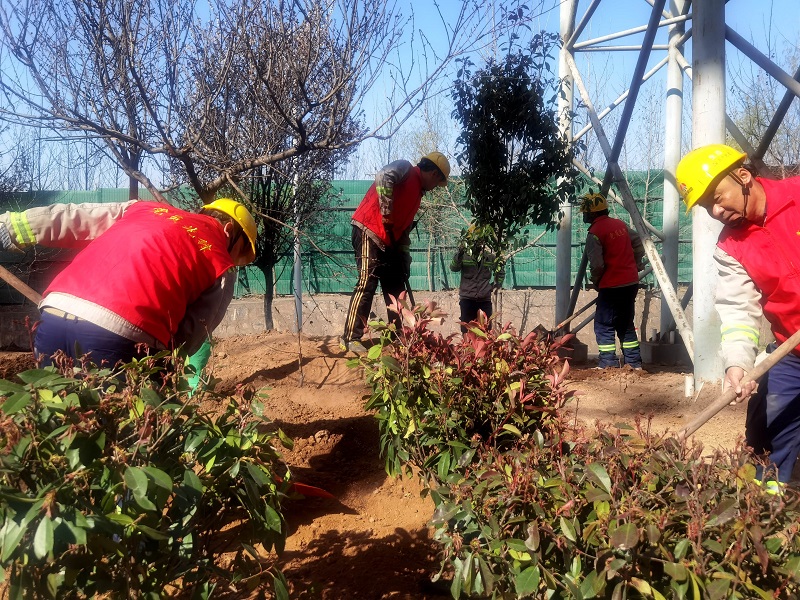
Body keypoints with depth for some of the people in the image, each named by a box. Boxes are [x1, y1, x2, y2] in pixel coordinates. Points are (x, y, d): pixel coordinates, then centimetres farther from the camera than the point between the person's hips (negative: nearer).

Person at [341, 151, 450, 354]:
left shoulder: (417, 193, 23)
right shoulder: (405, 169, -2)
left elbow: (405, 229, 23)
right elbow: (383, 176, -26)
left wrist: (405, 260, 15)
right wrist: (386, 212, -23)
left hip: (388, 243, 10)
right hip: (369, 232, -10)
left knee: (396, 288, 9)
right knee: (367, 283, -15)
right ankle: (351, 339, -15)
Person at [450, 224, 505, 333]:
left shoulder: (490, 257, 7)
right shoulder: (464, 254, -1)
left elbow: (500, 272, 24)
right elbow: (454, 267, -19)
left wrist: (498, 284, 10)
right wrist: (459, 252, -32)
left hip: (485, 300, 2)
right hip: (467, 299, -2)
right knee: (467, 330, -1)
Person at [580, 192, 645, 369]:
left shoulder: (594, 233, -13)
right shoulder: (620, 225, 9)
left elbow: (596, 265, -17)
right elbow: (638, 245, 14)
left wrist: (595, 282, 0)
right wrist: (635, 266, 22)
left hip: (611, 286, -8)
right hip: (631, 282, 8)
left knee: (604, 325, 2)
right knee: (626, 323, 16)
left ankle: (609, 363, 0)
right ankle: (633, 362, 18)